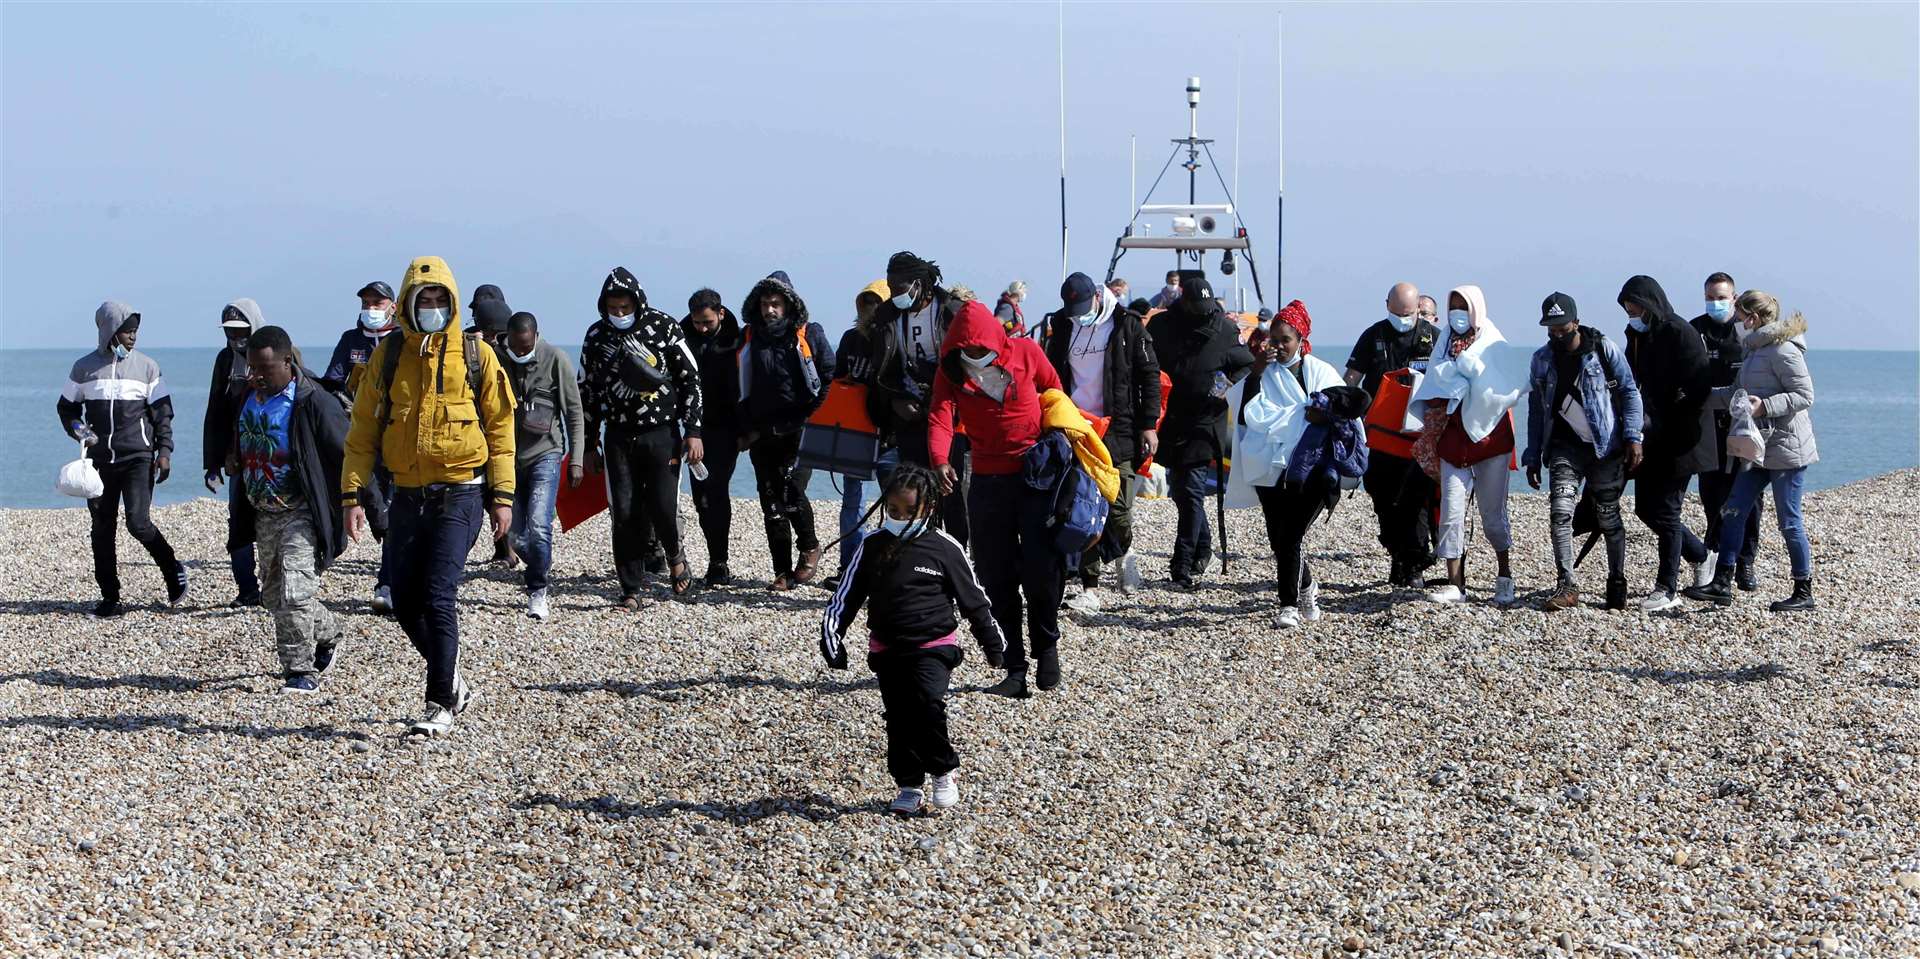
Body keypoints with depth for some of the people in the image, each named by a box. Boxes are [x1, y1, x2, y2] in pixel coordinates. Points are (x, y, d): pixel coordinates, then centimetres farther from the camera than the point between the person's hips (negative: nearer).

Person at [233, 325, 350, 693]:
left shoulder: (312, 401, -15)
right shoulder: (249, 398, 7)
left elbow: (348, 454, -12)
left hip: (300, 513, -8)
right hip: (263, 513, 8)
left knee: (294, 593, -16)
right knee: (275, 595, 16)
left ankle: (301, 671, -8)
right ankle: (328, 635, 37)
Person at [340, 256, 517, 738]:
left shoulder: (475, 354, 0)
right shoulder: (387, 356, 6)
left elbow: (500, 426, 3)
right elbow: (363, 429, 8)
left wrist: (502, 495, -2)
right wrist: (353, 492, -1)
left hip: (459, 494, -4)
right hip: (408, 495, 4)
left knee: (438, 596, -13)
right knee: (406, 602, 7)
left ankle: (441, 706, -5)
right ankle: (454, 684, 26)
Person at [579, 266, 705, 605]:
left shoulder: (663, 327, -5)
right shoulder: (597, 335, 4)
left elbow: (691, 378, -1)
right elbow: (587, 392, 12)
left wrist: (693, 431, -6)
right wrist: (590, 446, 12)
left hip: (663, 433, -2)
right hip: (619, 436, 3)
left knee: (662, 507, -9)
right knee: (624, 514, -2)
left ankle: (674, 554, 24)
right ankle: (631, 589, 7)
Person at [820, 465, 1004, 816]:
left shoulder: (944, 548, -5)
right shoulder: (871, 546, 1)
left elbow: (972, 598, 3)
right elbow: (847, 596, 6)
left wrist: (992, 642, 9)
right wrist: (832, 636, -3)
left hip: (934, 645, -3)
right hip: (887, 649, 3)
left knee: (928, 701, -23)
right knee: (898, 718, 4)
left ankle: (944, 771, -3)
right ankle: (910, 786, 17)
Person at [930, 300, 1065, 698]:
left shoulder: (1026, 352, -4)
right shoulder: (950, 371, -3)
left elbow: (1055, 395, 10)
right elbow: (940, 417, -17)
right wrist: (940, 462, -35)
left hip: (1037, 474, -2)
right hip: (988, 481, 2)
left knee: (1042, 567, -12)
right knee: (996, 577, 1)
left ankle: (1046, 646, 13)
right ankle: (1015, 670, 8)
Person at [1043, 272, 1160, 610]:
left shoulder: (1127, 325, -2)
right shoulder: (1062, 327, 9)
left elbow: (1149, 376, 0)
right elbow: (1052, 379, 18)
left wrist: (1149, 425, -5)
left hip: (1119, 430, -3)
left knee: (1118, 509, -8)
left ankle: (1123, 550, 24)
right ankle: (1090, 588, 5)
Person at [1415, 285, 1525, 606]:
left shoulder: (1492, 344, 0)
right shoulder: (1445, 343, 13)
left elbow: (1508, 388, -13)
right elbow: (1433, 391, 10)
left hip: (1489, 436, -3)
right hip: (1453, 439, 3)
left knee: (1493, 512, 3)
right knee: (1451, 511, -6)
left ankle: (1505, 577, 19)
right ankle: (1455, 584, -6)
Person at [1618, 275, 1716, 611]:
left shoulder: (1679, 333, -14)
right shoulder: (1638, 336, 11)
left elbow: (1700, 385, -18)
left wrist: (1674, 420, -19)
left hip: (1679, 440, -9)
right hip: (1653, 437, 9)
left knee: (1665, 511, -5)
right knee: (1645, 507, 11)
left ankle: (1666, 589, 3)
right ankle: (1699, 555, 29)